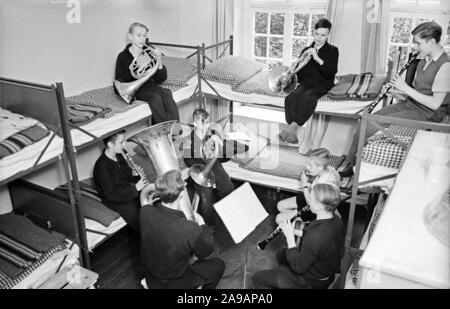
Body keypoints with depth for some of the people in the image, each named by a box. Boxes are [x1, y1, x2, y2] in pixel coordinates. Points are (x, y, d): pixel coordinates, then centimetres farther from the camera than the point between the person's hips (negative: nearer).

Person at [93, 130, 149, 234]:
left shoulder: (118, 156, 1)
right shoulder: (102, 167, -23)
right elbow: (111, 195, -22)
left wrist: (137, 178, -4)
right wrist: (135, 188, -22)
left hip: (128, 191, 8)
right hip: (116, 201, -8)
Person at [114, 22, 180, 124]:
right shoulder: (123, 56, 0)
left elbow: (161, 79, 5)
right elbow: (120, 82, -7)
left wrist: (159, 62, -12)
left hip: (149, 85, 4)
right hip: (134, 89, -3)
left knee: (167, 94, -27)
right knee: (155, 98, -32)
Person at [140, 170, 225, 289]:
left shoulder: (145, 211, -24)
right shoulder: (189, 229, -39)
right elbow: (207, 250, -16)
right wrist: (202, 225, -3)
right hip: (172, 284, -5)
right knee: (218, 265, 16)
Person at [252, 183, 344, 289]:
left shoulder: (316, 236, -40)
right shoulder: (336, 221, -13)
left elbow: (298, 267, -27)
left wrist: (290, 236, -22)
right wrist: (297, 232, -3)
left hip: (312, 282, -8)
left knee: (258, 278, 1)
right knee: (282, 254, 30)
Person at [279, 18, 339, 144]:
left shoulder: (332, 50, 5)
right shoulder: (306, 50, 17)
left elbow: (331, 73, -11)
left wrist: (318, 59, -22)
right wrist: (293, 69, -8)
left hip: (323, 84, -3)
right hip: (306, 83, 3)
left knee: (308, 96, -37)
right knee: (291, 97, -30)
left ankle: (292, 128, -40)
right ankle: (293, 133, -35)